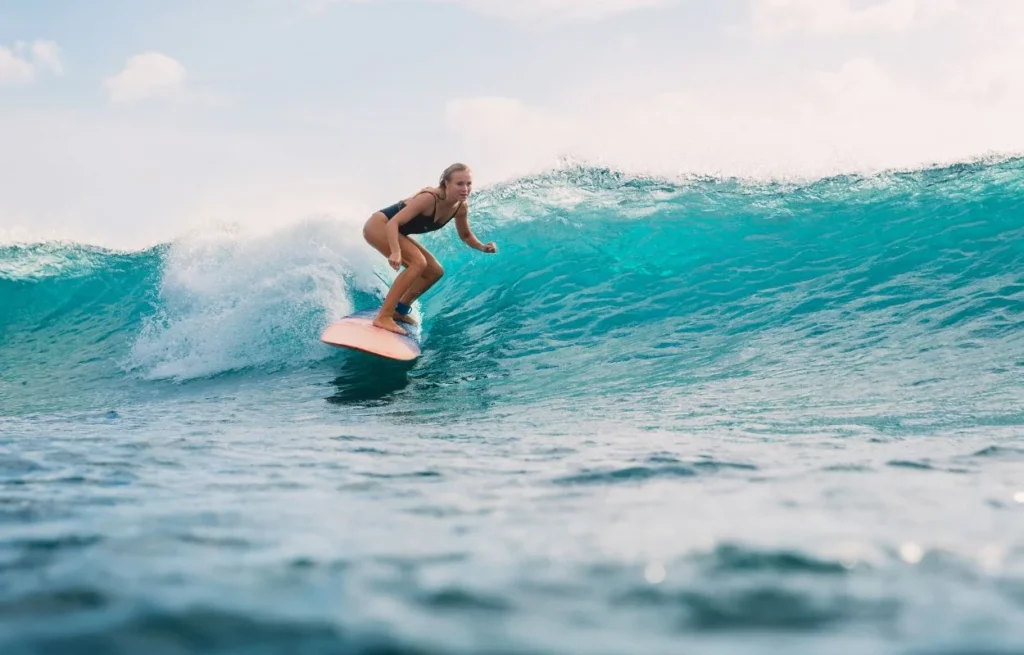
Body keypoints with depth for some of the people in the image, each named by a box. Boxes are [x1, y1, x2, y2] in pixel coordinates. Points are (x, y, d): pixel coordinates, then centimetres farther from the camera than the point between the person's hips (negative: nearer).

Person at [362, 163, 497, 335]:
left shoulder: (461, 207, -8)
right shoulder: (429, 198, -32)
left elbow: (465, 235, 9)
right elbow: (393, 222, -35)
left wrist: (482, 247, -11)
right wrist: (396, 252, -50)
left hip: (397, 232, 9)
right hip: (379, 225, -9)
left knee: (435, 271, 9)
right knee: (418, 263, -27)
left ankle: (399, 310, 22)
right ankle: (383, 317, -26)